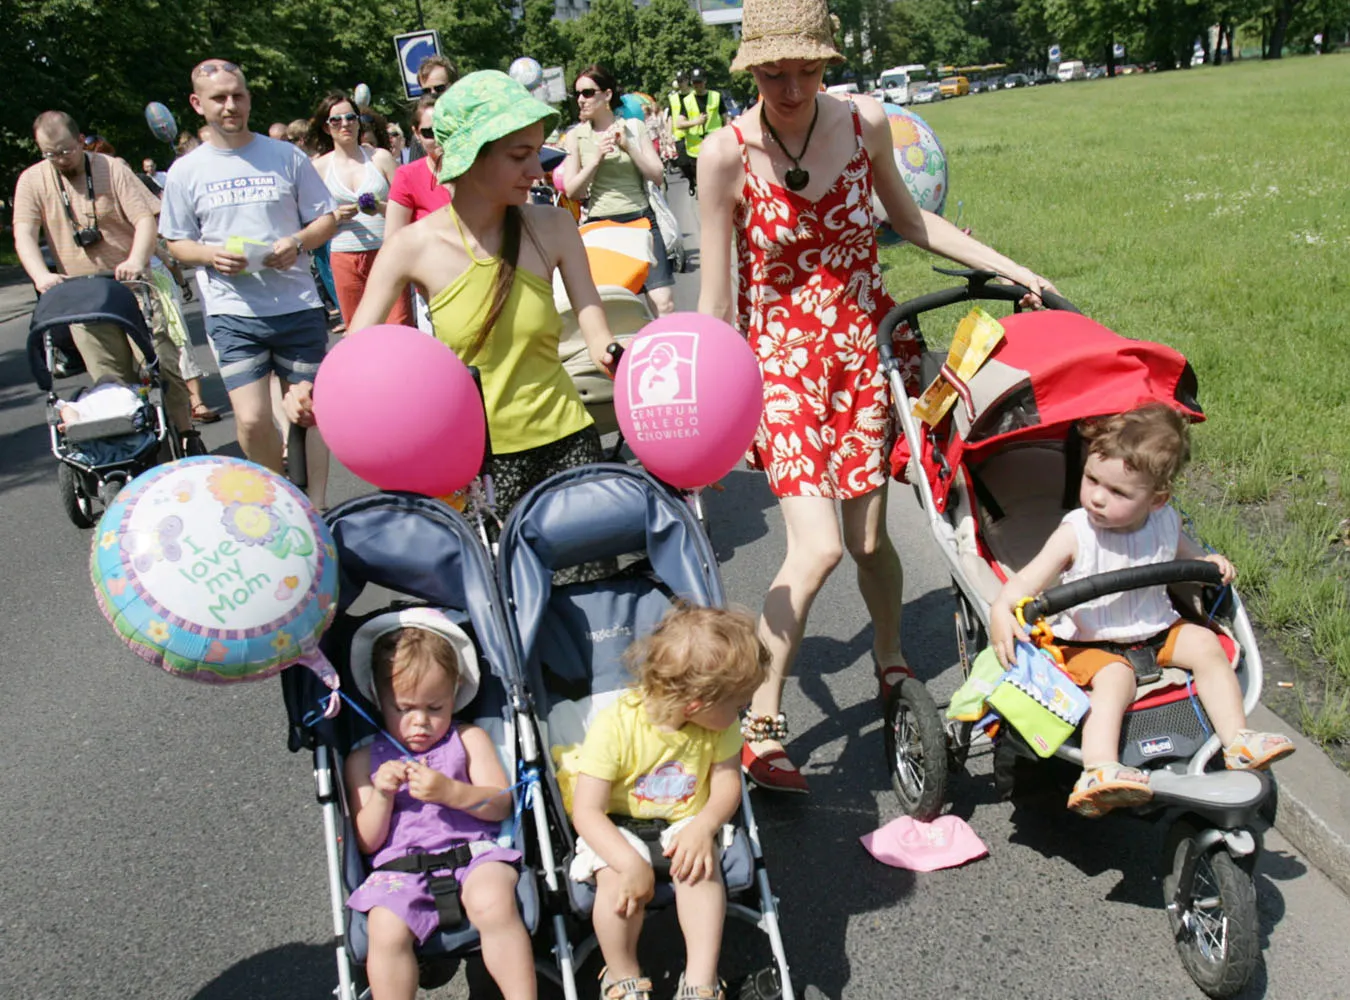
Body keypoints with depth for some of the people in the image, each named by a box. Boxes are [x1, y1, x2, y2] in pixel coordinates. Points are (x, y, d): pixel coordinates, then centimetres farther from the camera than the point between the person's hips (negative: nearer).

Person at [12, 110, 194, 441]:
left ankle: (186, 437, 3)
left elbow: (146, 219, -10)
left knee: (162, 364, -10)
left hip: (131, 287, -2)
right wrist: (41, 275, -25)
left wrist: (136, 260, -29)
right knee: (111, 381, 2)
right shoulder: (32, 181, 4)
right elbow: (24, 235, -6)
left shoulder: (111, 168, -2)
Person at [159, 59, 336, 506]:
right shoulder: (186, 171, 5)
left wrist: (298, 242, -13)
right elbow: (176, 242, 11)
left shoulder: (286, 156, 4)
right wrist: (210, 254, -11)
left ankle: (314, 508, 21)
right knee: (252, 421, -8)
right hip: (232, 312, 0)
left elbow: (327, 219, 8)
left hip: (298, 304, 1)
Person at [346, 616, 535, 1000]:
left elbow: (501, 804, 4)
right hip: (399, 867, 1)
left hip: (473, 851, -1)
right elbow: (367, 843, 11)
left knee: (493, 903, -33)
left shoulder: (469, 739, 14)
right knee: (386, 930, -29)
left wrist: (450, 791, -13)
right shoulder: (364, 760, 15)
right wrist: (382, 794, -7)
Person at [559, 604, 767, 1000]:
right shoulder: (616, 725, -26)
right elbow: (587, 811, -24)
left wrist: (703, 827, -28)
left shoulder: (720, 726, -12)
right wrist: (632, 863, -36)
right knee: (618, 880, -30)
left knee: (700, 867, -28)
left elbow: (727, 785, -6)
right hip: (617, 828, -2)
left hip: (684, 824, 3)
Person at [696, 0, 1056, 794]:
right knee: (818, 548, -14)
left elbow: (909, 219, 13)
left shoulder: (865, 122, -5)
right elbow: (716, 298, -8)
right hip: (783, 356, -3)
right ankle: (762, 720, 4)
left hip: (869, 341, 3)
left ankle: (893, 666, 37)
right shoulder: (726, 155, -13)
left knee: (869, 535, 6)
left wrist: (1012, 270, 12)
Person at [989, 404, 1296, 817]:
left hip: (1156, 631, 6)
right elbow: (1029, 579, -26)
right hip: (1090, 642, -5)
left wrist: (1207, 563, -2)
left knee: (1205, 644, -10)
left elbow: (1183, 553, 20)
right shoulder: (1075, 534, -20)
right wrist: (1002, 611, -45)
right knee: (1115, 677, -31)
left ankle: (1237, 741, -2)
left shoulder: (1165, 522, -5)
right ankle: (1099, 771, -43)